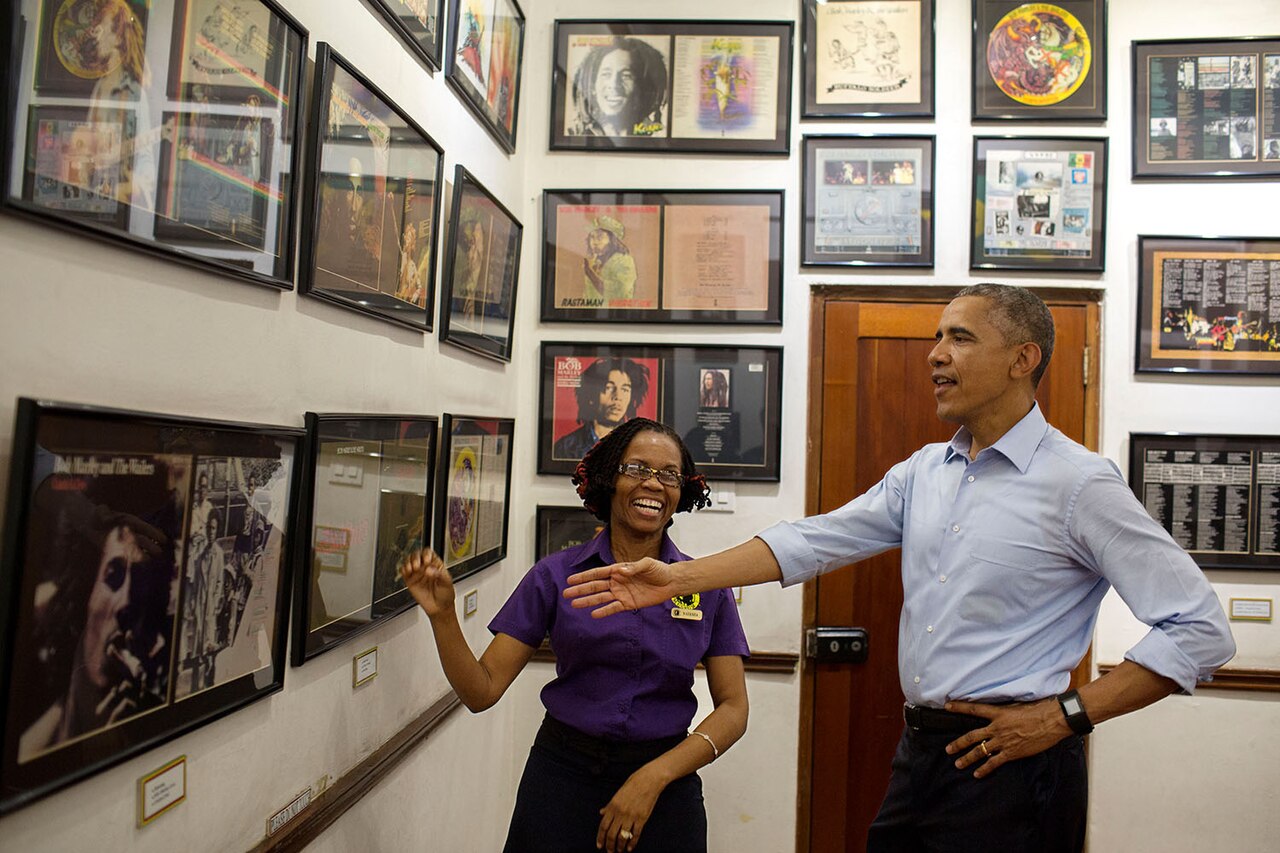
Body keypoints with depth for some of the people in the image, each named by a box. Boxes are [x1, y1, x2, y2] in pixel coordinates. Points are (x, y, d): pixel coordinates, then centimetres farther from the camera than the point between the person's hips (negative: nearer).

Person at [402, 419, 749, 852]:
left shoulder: (707, 586, -4)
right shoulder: (556, 575, -5)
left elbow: (733, 709, -4)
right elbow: (482, 691, -6)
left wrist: (654, 777, -16)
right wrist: (443, 615, -22)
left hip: (666, 778, 1)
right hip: (562, 775, 0)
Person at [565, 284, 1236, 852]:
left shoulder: (1080, 483, -12)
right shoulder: (924, 471, 7)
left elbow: (1201, 629, -11)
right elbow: (816, 541, 4)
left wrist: (1065, 715, -14)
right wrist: (678, 579, -2)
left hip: (1008, 767, -6)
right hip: (917, 753, 6)